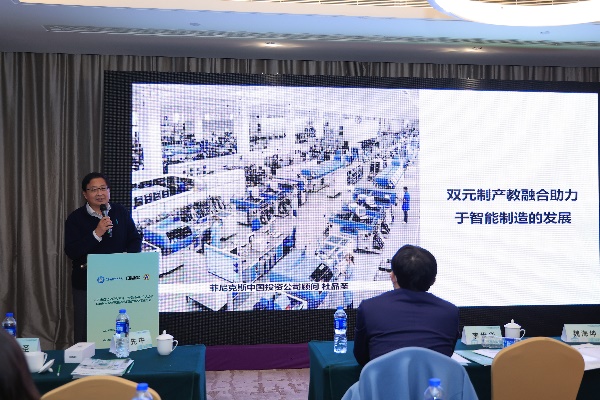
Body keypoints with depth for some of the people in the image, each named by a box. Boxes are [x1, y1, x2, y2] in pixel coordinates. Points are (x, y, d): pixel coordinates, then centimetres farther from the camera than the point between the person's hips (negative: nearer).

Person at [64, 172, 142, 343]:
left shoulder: (121, 212, 6)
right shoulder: (75, 218, -1)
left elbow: (135, 240, 9)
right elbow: (71, 251, -12)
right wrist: (96, 234, -20)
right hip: (86, 284, -2)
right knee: (85, 332, 3)